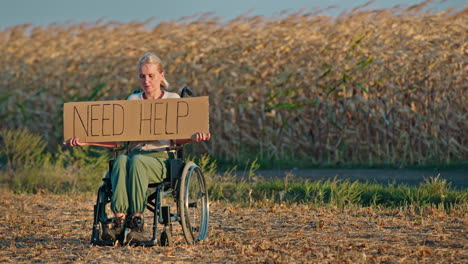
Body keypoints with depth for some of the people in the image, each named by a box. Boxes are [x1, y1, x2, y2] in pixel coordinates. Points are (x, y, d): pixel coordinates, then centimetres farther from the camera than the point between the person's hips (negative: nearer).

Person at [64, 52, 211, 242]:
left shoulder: (172, 100, 12)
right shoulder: (133, 101, 20)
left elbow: (177, 139, 5)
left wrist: (194, 138, -18)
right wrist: (85, 141, 3)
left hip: (161, 159, -2)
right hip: (135, 154, 2)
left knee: (137, 161, -38)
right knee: (122, 160, -35)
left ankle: (137, 221, -44)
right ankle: (120, 220, -46)